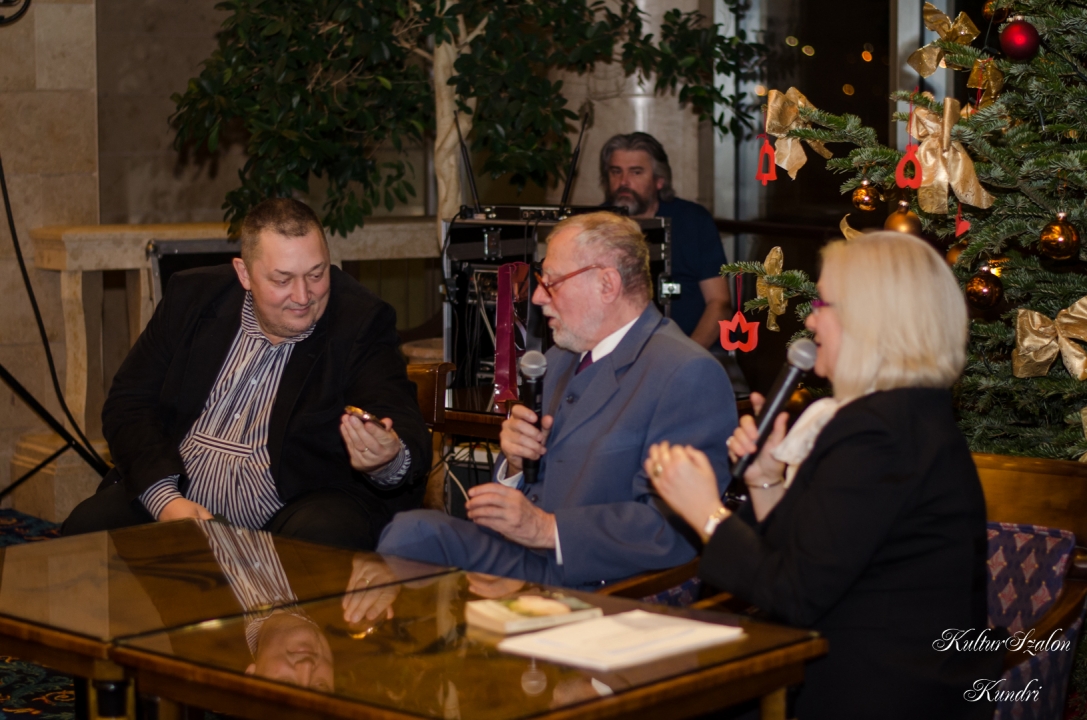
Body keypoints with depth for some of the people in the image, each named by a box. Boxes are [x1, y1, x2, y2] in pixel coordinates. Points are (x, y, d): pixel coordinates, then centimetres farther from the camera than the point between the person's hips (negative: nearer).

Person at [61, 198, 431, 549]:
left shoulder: (362, 322, -6)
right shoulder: (192, 296, 4)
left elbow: (410, 440, -16)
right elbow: (128, 403, 4)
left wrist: (389, 461, -43)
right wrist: (165, 497, -14)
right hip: (175, 497, 2)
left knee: (324, 537, -35)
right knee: (87, 527, -23)